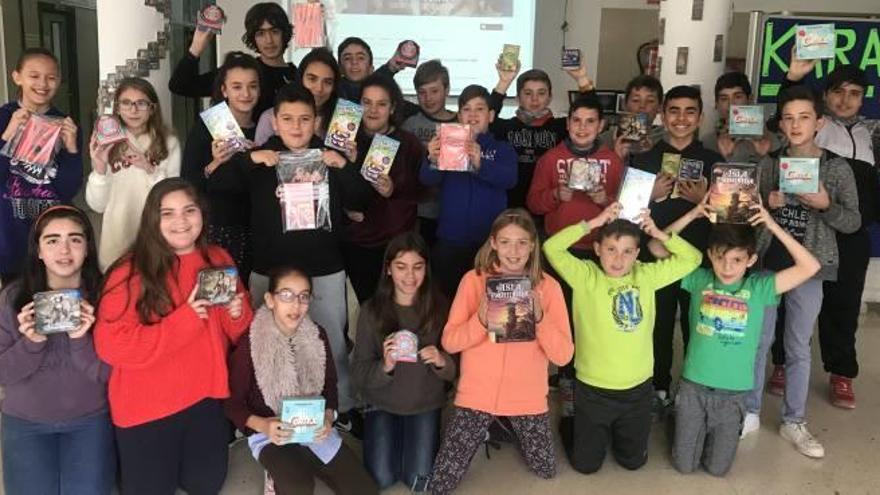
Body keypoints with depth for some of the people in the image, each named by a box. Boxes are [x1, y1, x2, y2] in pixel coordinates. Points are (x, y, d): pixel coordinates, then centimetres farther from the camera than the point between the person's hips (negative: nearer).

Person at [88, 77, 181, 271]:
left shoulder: (169, 143, -2)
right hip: (116, 240, 1)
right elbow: (97, 205, -1)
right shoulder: (106, 145, 2)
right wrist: (100, 169, -16)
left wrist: (151, 170, -19)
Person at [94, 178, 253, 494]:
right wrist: (185, 319, -27)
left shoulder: (219, 261, 0)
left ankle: (174, 465, 45)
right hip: (147, 406, -4)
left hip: (207, 397, 5)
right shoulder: (130, 274, -16)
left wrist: (237, 314, -15)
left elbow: (238, 333, 10)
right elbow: (112, 346, -23)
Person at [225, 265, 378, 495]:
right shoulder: (249, 343, -15)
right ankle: (281, 475, 1)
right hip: (270, 434, -4)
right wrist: (262, 425, -25)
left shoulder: (317, 335, -2)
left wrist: (328, 417, -11)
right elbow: (232, 402, -7)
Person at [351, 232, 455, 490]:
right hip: (383, 403, 0)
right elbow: (359, 371, -11)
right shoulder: (371, 311, -12)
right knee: (381, 480, -9)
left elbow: (455, 367, -7)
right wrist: (384, 366, -32)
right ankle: (384, 431, 21)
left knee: (419, 481, -9)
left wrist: (441, 361, -31)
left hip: (425, 403, 0)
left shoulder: (440, 307, -11)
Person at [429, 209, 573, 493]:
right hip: (477, 395, -1)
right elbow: (449, 342, -9)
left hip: (528, 399, 1)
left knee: (546, 471, 14)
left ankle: (509, 427, 39)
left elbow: (563, 355, -11)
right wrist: (482, 319, -27)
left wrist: (540, 318, -27)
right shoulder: (474, 280, -8)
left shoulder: (548, 286, -7)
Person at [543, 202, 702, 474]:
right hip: (593, 389, -3)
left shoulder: (646, 275, -2)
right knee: (586, 463, 12)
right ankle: (574, 429, 42)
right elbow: (552, 247, -25)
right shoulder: (586, 276, -13)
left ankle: (614, 432, 50)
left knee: (633, 461, 21)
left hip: (638, 389, 3)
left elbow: (692, 258, 2)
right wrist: (593, 223, -24)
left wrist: (659, 233, -11)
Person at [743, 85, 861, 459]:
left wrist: (825, 206, -19)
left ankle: (794, 422, 20)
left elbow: (854, 222, -1)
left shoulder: (837, 168, -2)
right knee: (757, 341, 7)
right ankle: (749, 413, 20)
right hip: (765, 263, 1)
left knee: (799, 347, 9)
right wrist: (767, 204, -12)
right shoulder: (769, 164, 3)